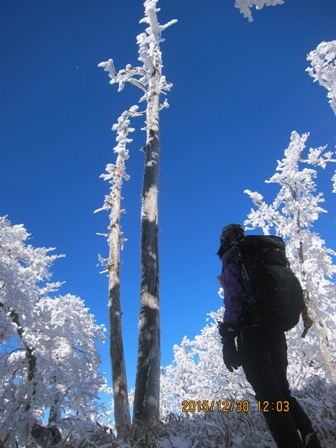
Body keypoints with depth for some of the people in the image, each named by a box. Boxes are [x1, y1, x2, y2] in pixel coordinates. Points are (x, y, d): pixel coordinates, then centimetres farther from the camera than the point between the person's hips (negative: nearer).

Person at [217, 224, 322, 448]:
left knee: (268, 395, -6)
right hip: (277, 331, 7)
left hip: (251, 333, -7)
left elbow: (233, 301, -14)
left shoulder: (231, 263, -1)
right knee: (282, 391, 15)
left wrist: (228, 339, -15)